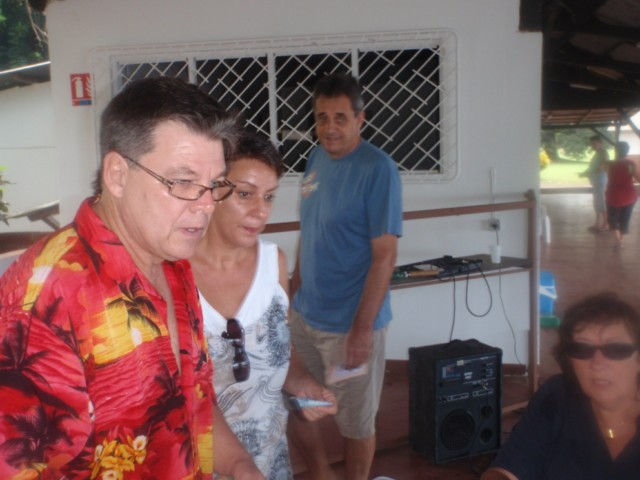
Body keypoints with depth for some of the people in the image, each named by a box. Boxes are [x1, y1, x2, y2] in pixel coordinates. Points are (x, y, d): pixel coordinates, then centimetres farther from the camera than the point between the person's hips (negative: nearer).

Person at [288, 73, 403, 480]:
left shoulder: (378, 169, -16)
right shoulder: (317, 158, 4)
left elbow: (385, 255, -18)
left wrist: (362, 329, -19)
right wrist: (294, 294, 12)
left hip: (350, 323, -7)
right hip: (305, 316, 7)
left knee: (356, 422, 11)